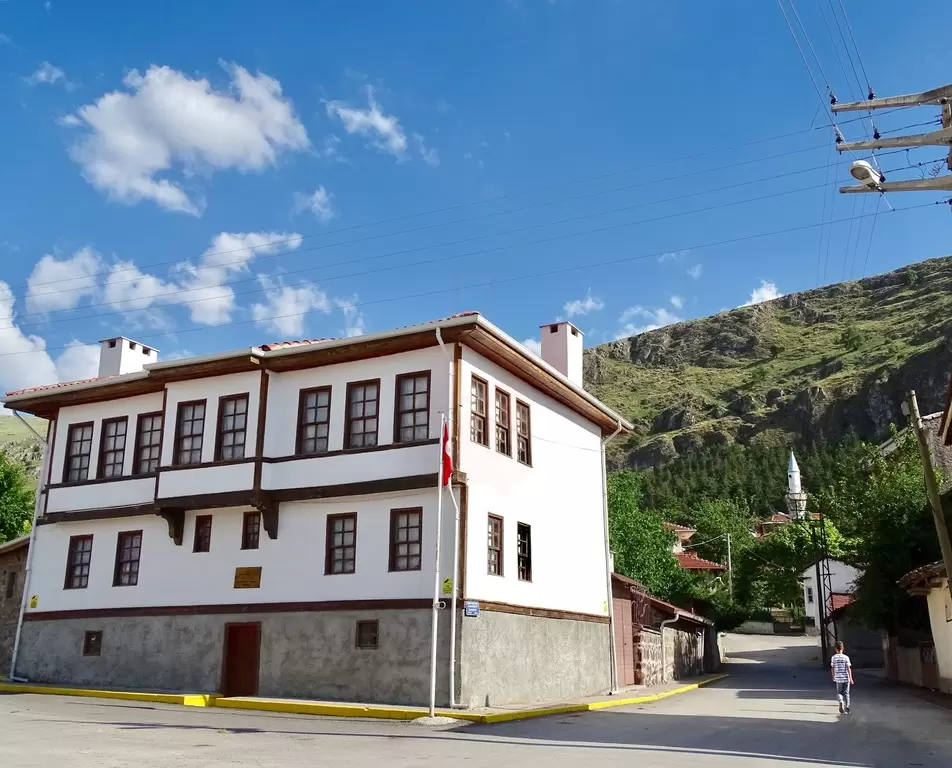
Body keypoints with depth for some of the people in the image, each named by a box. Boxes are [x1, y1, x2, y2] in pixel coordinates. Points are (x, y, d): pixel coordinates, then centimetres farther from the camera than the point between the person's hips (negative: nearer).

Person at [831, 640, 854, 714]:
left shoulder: (833, 657, -4)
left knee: (839, 692, 13)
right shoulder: (846, 657, -7)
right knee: (846, 693, 12)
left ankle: (840, 701, -17)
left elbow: (832, 668, 1)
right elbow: (849, 668, -9)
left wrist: (833, 677, 16)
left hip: (838, 678, 0)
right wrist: (851, 678, -3)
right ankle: (847, 709, 13)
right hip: (846, 678, 0)